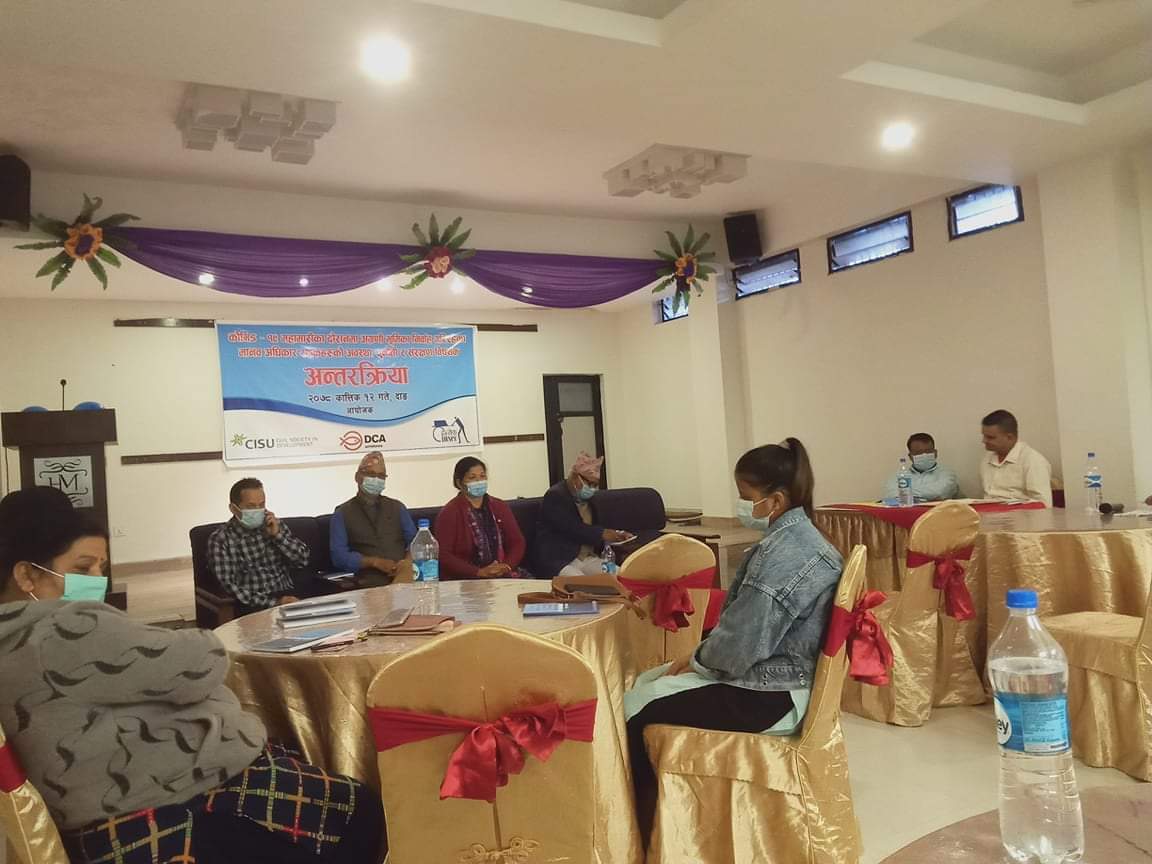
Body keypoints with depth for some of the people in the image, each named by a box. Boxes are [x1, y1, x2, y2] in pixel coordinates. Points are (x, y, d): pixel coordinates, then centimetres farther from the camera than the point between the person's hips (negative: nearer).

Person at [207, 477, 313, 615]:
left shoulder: (274, 525, 11)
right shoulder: (220, 539, -1)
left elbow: (303, 560, 8)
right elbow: (229, 586, -9)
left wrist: (278, 534, -6)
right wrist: (274, 603, -19)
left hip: (288, 594, 4)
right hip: (254, 604, -4)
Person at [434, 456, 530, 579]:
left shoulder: (499, 507, 14)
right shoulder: (448, 513, -1)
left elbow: (517, 542, 12)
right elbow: (443, 555, -9)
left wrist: (507, 565, -8)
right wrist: (479, 572, -17)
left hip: (503, 573, 5)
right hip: (464, 579, -5)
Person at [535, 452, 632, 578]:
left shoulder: (587, 498, 17)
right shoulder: (555, 496, -9)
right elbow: (571, 528, -19)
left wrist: (616, 536, 3)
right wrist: (601, 534, -19)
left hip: (588, 558, 8)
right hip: (559, 560, -7)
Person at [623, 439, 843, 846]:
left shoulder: (777, 555, -26)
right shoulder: (803, 536, 5)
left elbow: (738, 648, -25)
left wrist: (696, 659, -6)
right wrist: (700, 655, 5)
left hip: (769, 698, -10)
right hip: (784, 678, 10)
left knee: (632, 708, -2)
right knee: (646, 682, 13)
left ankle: (643, 823, 20)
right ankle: (651, 804, 24)